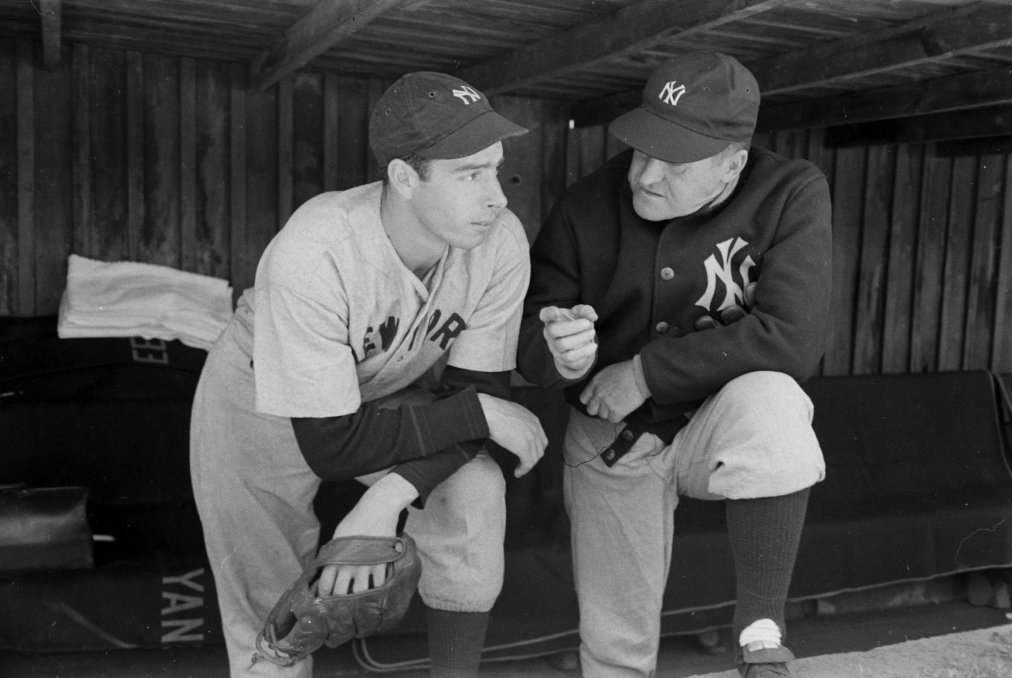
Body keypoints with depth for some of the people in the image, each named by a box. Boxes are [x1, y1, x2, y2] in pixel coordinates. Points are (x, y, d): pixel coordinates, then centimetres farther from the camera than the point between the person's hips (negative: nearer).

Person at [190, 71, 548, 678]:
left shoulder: (501, 241, -25)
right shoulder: (314, 255, -36)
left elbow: (479, 387, -18)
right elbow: (331, 445, -32)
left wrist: (388, 497, -32)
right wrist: (482, 415, -29)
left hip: (394, 396, 3)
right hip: (262, 406, -2)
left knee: (476, 496, -22)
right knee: (273, 625, 2)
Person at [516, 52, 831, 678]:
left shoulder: (791, 195, -16)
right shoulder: (589, 205, -11)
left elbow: (793, 338, -26)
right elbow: (526, 344, -7)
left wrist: (646, 372, -23)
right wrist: (559, 355, -32)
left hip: (720, 422, -1)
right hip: (609, 439, 2)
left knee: (770, 402, -36)